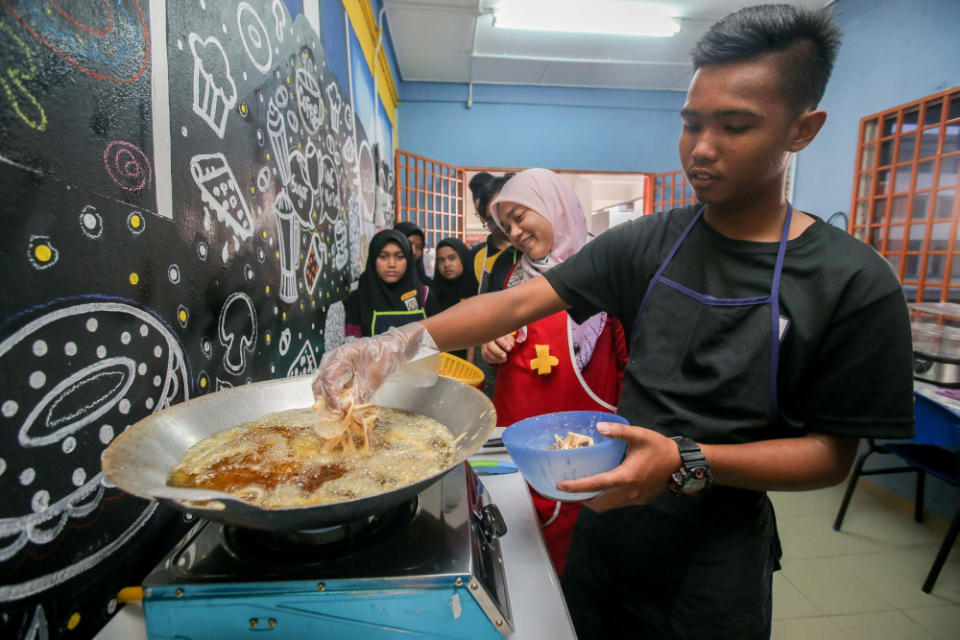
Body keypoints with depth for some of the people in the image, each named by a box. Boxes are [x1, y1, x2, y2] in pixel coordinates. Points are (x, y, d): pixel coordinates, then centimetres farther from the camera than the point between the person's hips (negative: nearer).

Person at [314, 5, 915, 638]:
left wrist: (686, 463, -27)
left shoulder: (854, 284, -15)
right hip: (609, 518, 3)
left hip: (716, 557, -2)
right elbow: (520, 302, -13)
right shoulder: (645, 244, -7)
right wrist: (402, 343, -26)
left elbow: (832, 454, -12)